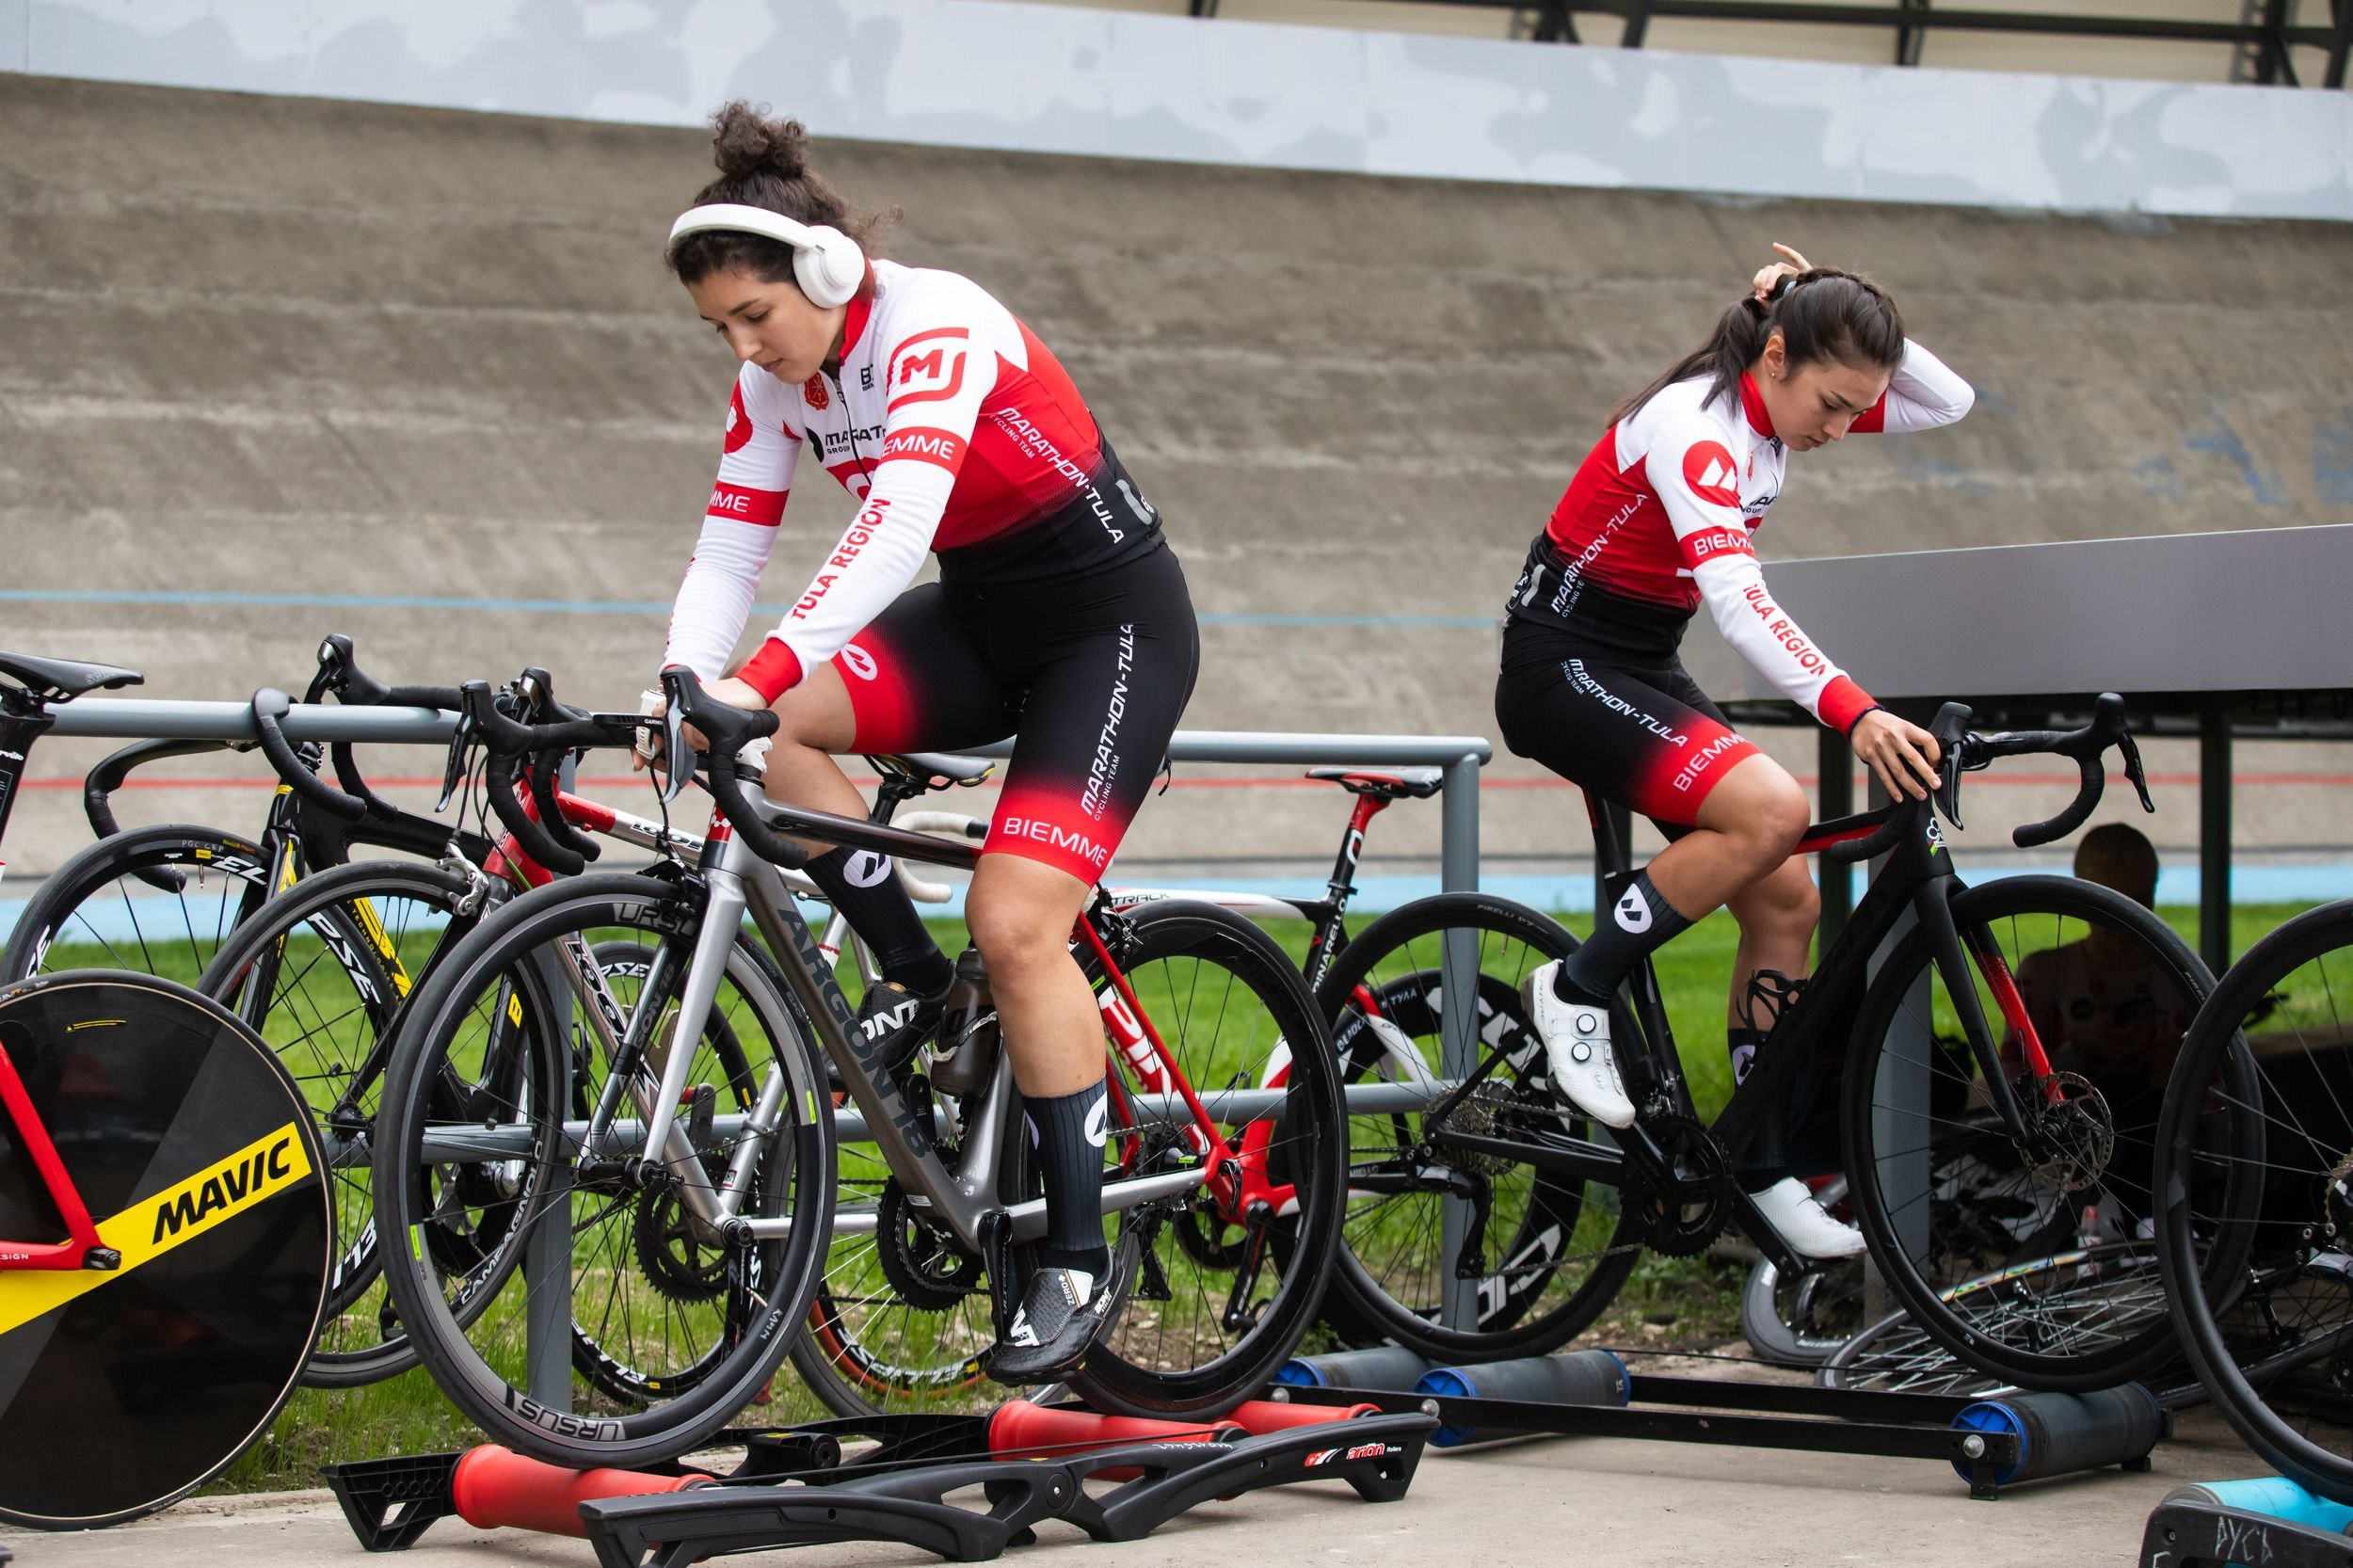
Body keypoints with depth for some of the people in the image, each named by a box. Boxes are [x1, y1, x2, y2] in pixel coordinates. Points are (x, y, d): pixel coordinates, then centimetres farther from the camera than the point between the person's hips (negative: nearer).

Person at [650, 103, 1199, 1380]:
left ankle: (1082, 1250, -7)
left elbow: (896, 523, -40)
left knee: (1015, 924, -19)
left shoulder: (934, 326, -26)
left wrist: (761, 675, -49)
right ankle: (908, 974, 0)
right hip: (979, 616, 7)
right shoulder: (774, 383, -2)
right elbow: (726, 554, -3)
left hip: (1111, 620, -7)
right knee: (765, 734, -18)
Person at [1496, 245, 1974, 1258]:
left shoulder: (1776, 405, 1)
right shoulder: (1693, 426, -26)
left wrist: (1836, 313, -11)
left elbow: (1950, 402, 3)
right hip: (1561, 667, -9)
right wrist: (1854, 712, -51)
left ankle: (1761, 1168, 8)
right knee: (1771, 810, -29)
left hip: (1643, 671, 9)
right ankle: (1576, 993, -13)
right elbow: (1738, 601, -39)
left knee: (1787, 902, -1)